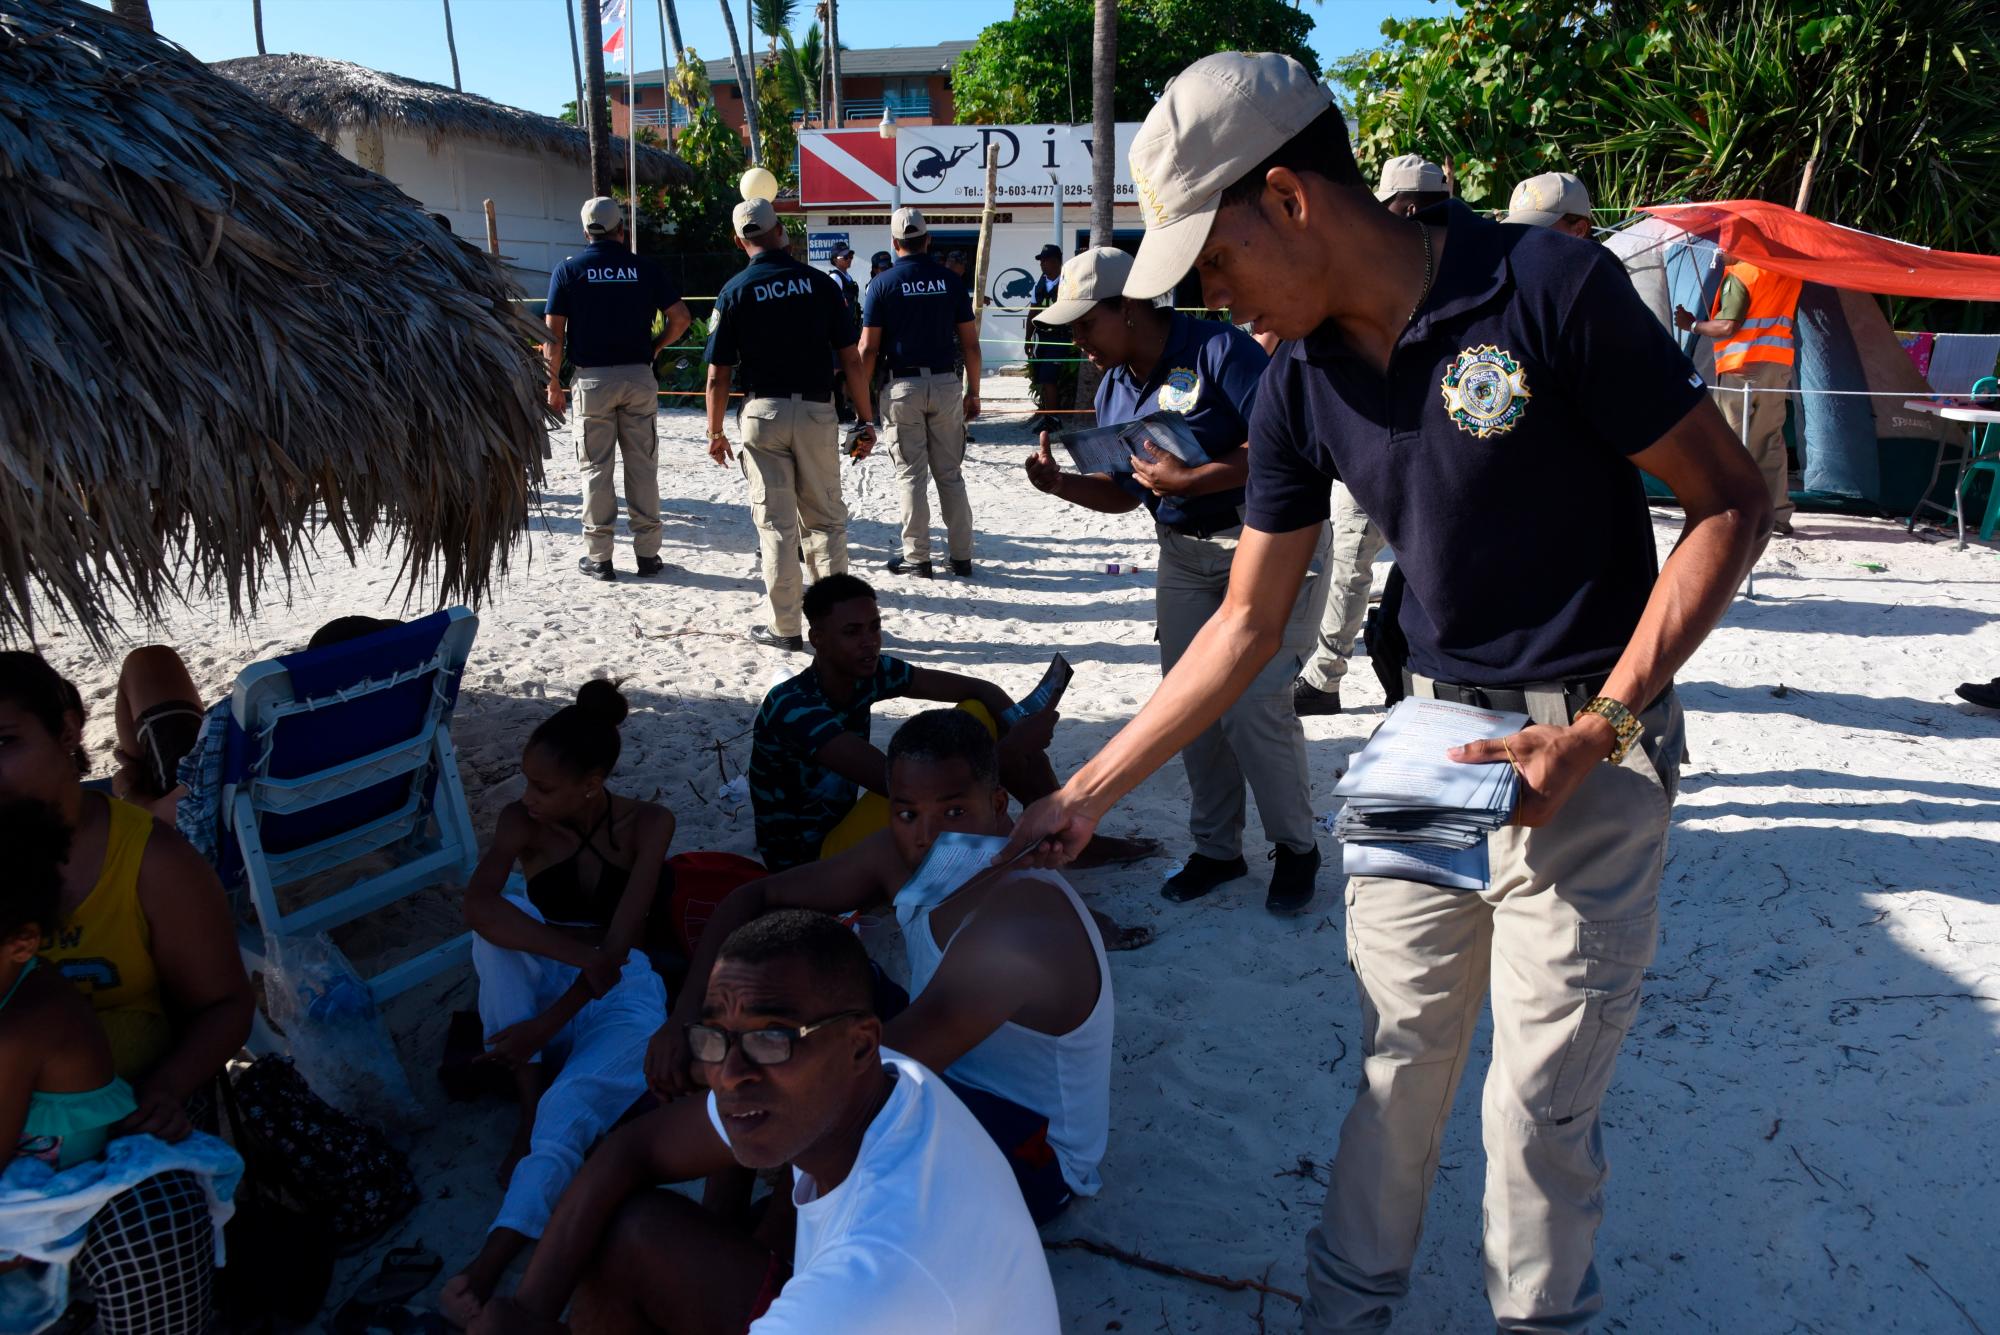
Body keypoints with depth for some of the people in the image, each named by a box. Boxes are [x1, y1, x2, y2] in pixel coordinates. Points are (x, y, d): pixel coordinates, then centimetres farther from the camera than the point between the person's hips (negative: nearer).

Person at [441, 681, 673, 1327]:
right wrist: (579, 953, -35)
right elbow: (477, 906, -28)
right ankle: (529, 1101, -24)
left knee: (571, 1105, -33)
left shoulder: (647, 824, -9)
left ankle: (493, 1262, -43)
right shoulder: (523, 821, -7)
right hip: (543, 985, 3)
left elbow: (619, 942, -17)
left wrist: (547, 1025, -25)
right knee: (503, 921, -30)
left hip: (621, 995, -2)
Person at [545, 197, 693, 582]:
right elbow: (681, 318, -2)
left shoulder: (568, 269, 0)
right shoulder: (645, 267, 2)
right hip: (639, 377, 1)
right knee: (642, 466, 7)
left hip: (592, 380, -1)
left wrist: (553, 384, 3)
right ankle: (648, 552, 10)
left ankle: (598, 557, 7)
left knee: (596, 468, 5)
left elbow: (554, 334, -4)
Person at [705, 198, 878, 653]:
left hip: (762, 413, -1)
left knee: (776, 525, 4)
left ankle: (784, 628, 8)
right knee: (826, 519, 13)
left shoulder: (734, 291, -1)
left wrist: (715, 433, 9)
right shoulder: (821, 283, 2)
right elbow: (851, 360, -1)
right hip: (818, 411, 1)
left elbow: (718, 377, -2)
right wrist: (865, 421, 5)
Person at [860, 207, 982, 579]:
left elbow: (869, 347, -6)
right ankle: (961, 555, 11)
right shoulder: (951, 280, 3)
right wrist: (973, 391, 11)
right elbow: (970, 343, 3)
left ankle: (917, 557, 6)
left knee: (912, 475, 4)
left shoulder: (882, 283, -3)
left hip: (902, 386, -2)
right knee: (951, 474, 9)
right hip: (945, 384, 2)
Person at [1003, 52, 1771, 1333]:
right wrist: (1089, 791, 5)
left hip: (1590, 751, -5)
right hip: (1432, 736, 5)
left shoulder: (1548, 290, -18)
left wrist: (1600, 729, -19)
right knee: (1395, 1055, 13)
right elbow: (1249, 624, 6)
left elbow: (1732, 503, -11)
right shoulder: (1301, 383, 0)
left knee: (1542, 1099, 3)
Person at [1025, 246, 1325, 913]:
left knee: (1253, 706, -11)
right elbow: (1123, 492, 13)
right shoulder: (1114, 389, 8)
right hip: (1184, 555, 8)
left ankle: (1296, 848, 11)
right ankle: (1216, 847, 23)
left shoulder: (1217, 349, -17)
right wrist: (1061, 484, -6)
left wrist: (1190, 479, -26)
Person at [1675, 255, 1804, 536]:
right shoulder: (1787, 273, 16)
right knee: (1771, 441, 10)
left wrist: (1692, 324, 0)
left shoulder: (1739, 274, -7)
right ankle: (1778, 515, 10)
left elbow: (1727, 327, -15)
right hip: (1780, 364, 7)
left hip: (1743, 365, -7)